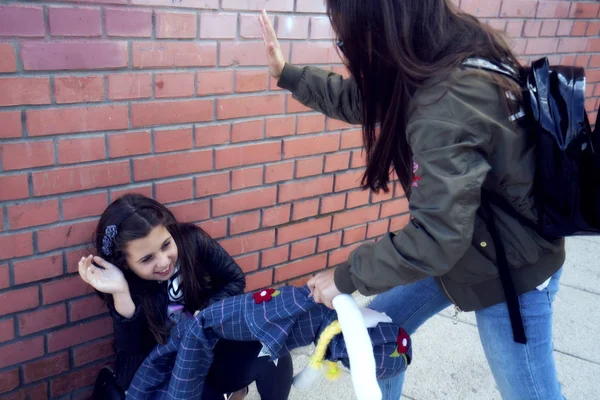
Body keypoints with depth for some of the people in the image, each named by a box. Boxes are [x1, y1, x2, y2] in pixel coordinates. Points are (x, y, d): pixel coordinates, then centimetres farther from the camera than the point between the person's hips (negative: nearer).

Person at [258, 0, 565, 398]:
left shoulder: (447, 108, -35)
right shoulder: (448, 54, -6)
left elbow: (437, 236, -32)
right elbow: (364, 100, 11)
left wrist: (347, 276, -19)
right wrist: (287, 74, 16)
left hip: (510, 271, -8)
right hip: (461, 245, 9)